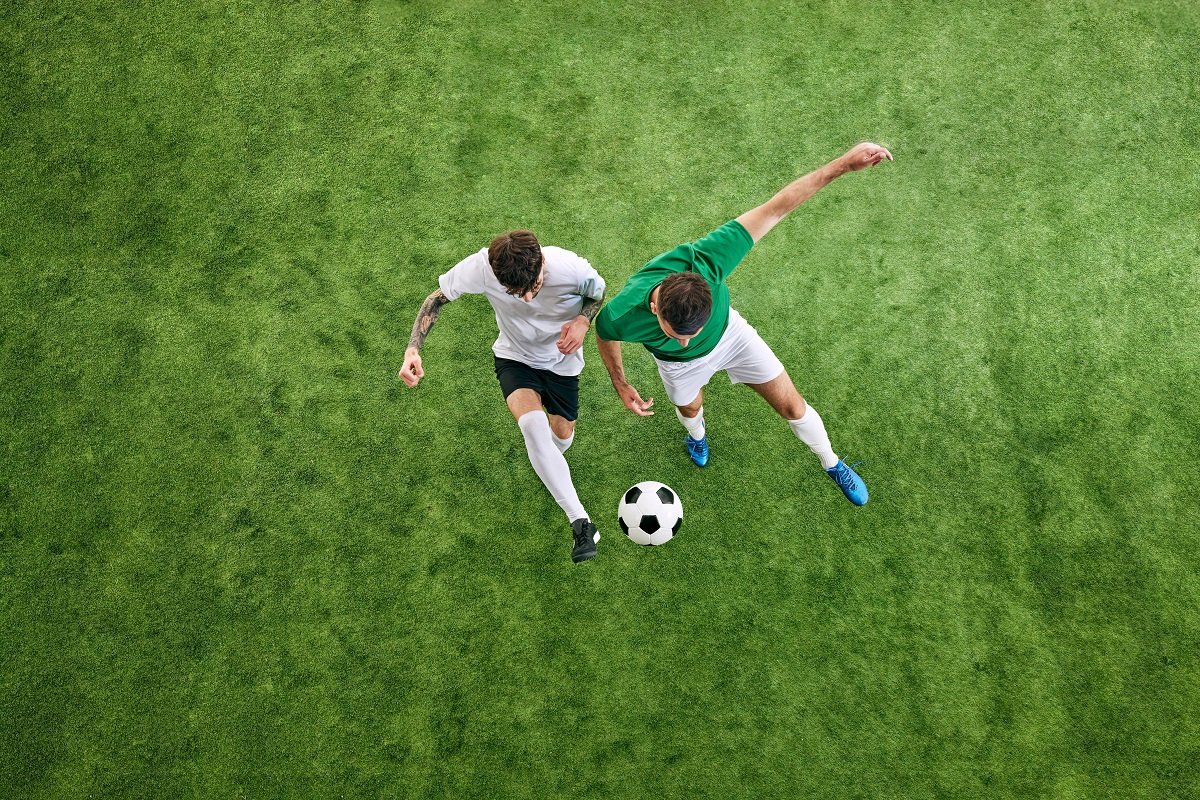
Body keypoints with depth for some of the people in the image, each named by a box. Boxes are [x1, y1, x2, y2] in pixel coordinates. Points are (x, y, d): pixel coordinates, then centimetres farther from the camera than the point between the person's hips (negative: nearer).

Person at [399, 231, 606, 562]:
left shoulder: (573, 270, -33)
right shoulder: (481, 266, -35)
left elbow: (597, 292, -7)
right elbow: (438, 297, -17)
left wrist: (583, 321, -28)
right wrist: (413, 348, -30)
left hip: (561, 359, 1)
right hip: (515, 357, -1)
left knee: (562, 436, 9)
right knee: (533, 424, -27)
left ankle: (548, 463, 51)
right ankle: (581, 523, -24)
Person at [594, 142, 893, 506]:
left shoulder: (705, 260, -48)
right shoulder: (621, 317, -45)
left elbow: (775, 207, -40)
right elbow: (604, 335, -16)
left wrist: (844, 163, -41)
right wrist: (621, 386, -3)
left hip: (729, 333, 0)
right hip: (680, 366, 0)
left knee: (792, 406, 11)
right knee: (690, 409, 31)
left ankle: (832, 464, 44)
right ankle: (697, 434, 72)